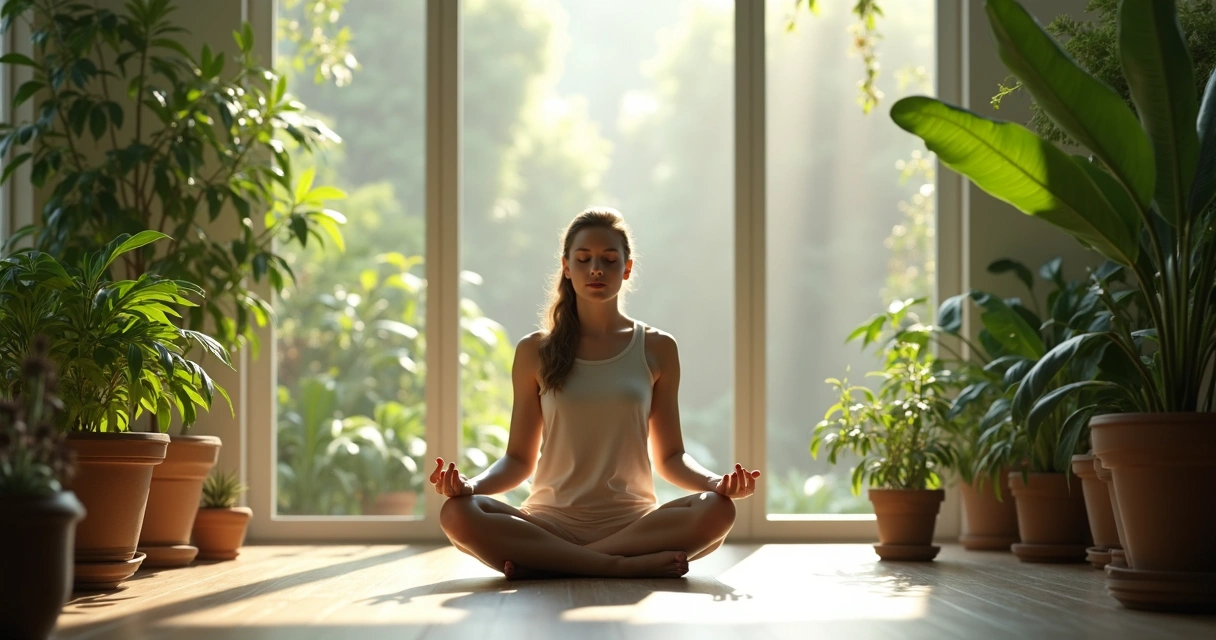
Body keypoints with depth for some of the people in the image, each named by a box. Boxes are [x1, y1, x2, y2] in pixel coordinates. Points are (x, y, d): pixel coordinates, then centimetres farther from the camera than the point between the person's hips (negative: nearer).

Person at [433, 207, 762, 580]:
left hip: (632, 521, 1)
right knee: (457, 513, -30)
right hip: (552, 522, 0)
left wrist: (715, 482, -11)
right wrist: (472, 485, -12)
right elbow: (519, 459, 9)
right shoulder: (535, 353, 9)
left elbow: (670, 457, 10)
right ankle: (626, 566, -31)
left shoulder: (657, 349, 10)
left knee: (716, 510, -31)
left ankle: (544, 563, -27)